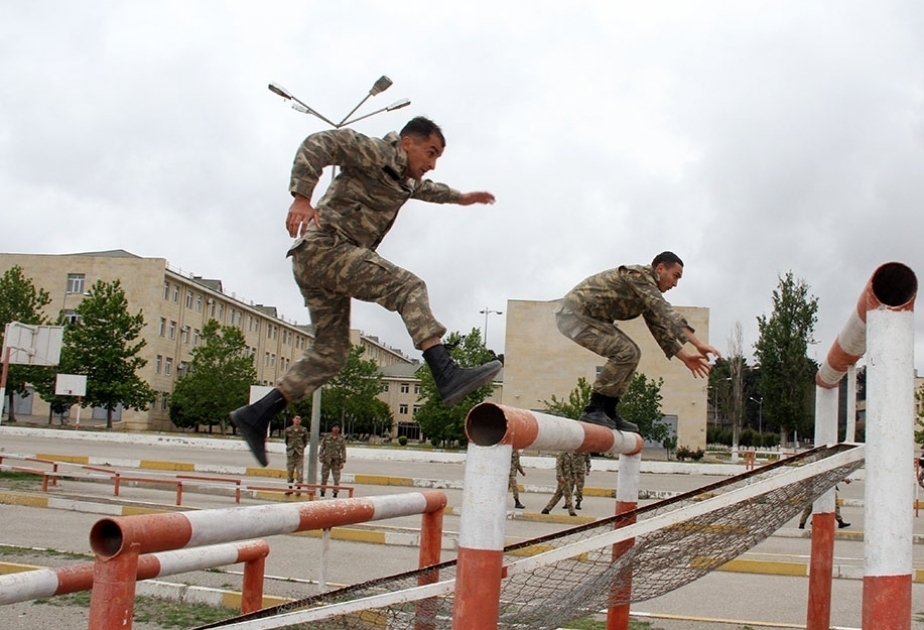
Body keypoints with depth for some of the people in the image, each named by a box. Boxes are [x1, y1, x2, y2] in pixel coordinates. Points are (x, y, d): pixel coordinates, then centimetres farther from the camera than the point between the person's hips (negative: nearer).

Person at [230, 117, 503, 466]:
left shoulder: (402, 177, 25)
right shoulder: (375, 152, -3)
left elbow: (422, 188, 50)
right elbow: (317, 144, -17)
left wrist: (458, 197, 58)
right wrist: (302, 197, -29)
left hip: (313, 265, 10)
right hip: (323, 247, -10)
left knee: (330, 352, 8)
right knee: (408, 287, -20)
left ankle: (256, 415, 9)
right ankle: (447, 375, -34)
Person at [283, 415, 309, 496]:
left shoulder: (303, 430, -1)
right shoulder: (288, 430, 0)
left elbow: (306, 441, 12)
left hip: (300, 453, -1)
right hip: (290, 453, 1)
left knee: (300, 471, -5)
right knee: (289, 471, 5)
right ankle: (290, 488, 14)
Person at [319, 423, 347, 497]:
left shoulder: (341, 439, -2)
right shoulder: (326, 437, 0)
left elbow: (343, 451, -2)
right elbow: (322, 448, 5)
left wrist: (342, 462, -7)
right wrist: (321, 458, 0)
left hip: (336, 461, 0)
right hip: (326, 460, 0)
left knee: (336, 478, -3)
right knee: (324, 477, 2)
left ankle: (335, 494, 4)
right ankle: (322, 493, 11)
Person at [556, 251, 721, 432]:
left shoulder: (647, 293, 15)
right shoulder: (639, 275, -16)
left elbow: (659, 326, 18)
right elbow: (665, 312, -27)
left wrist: (685, 356, 9)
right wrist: (698, 344, -33)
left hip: (586, 316, 11)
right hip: (573, 314, -11)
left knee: (630, 353, 9)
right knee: (625, 352, -19)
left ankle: (608, 411, 9)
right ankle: (593, 410, -13)